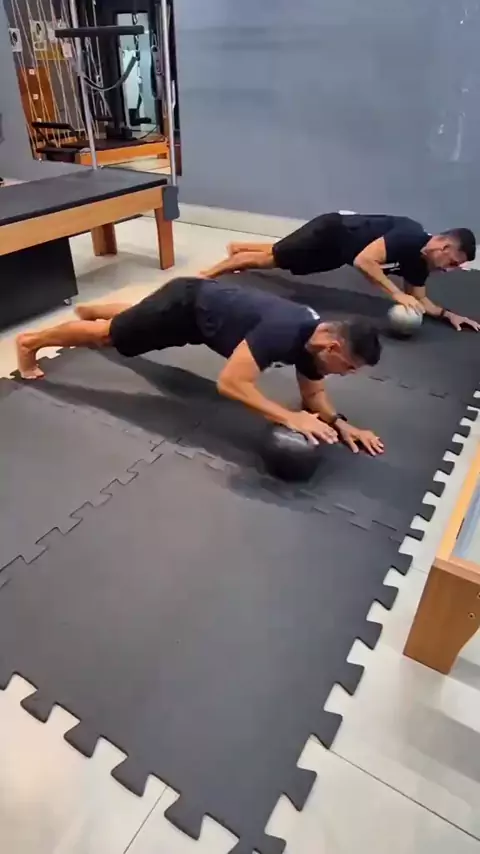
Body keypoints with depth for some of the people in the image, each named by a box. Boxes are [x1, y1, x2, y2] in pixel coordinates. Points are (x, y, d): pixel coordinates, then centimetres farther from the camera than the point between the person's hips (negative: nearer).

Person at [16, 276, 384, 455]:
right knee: (108, 334, 12)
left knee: (131, 319, 33)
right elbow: (230, 382, -45)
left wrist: (339, 422, -18)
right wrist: (290, 418, -46)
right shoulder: (282, 330, -40)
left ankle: (87, 310, 62)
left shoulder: (315, 337, -14)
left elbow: (313, 394, -1)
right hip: (187, 305, -7)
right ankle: (30, 341, 34)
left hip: (204, 307, 7)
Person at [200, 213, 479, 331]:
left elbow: (417, 299, 5)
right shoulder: (409, 236, -31)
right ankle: (205, 276, 15)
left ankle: (237, 249, 49)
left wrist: (447, 314, -9)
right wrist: (396, 294, -39)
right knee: (268, 258, 2)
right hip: (330, 232, -7)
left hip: (333, 252, 7)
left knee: (276, 253, 26)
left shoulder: (420, 260, -5)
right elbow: (363, 260, -40)